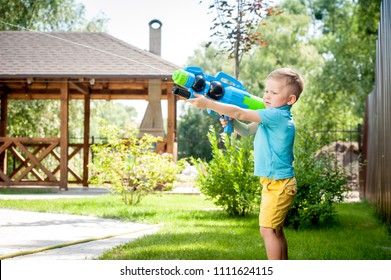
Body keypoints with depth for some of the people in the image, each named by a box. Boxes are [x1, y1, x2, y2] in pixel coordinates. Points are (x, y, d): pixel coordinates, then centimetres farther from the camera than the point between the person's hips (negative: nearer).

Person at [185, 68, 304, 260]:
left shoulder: (276, 115, -19)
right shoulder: (272, 117, 12)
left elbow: (240, 113, -22)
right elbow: (246, 130, 21)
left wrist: (207, 103, -20)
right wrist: (231, 122, 0)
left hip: (278, 184, -11)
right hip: (276, 183, 11)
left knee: (267, 229, -10)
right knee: (276, 230, 18)